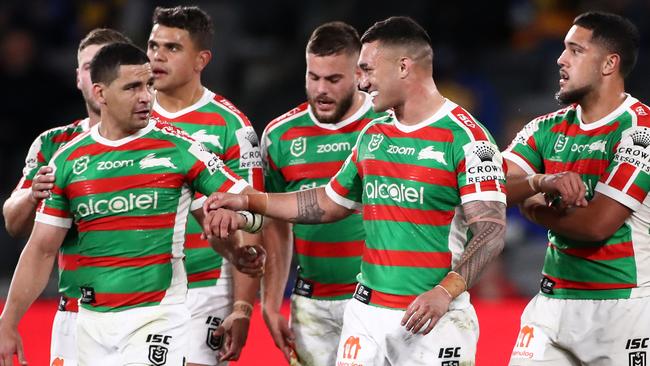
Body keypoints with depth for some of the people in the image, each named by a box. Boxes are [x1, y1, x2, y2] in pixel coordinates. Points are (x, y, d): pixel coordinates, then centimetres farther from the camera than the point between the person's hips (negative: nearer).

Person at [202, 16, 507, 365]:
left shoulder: (465, 137, -10)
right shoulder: (372, 135, 14)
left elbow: (491, 230, -16)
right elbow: (329, 202, 26)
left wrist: (446, 291, -28)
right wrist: (248, 201, 21)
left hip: (436, 320, -6)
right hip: (366, 311, 6)